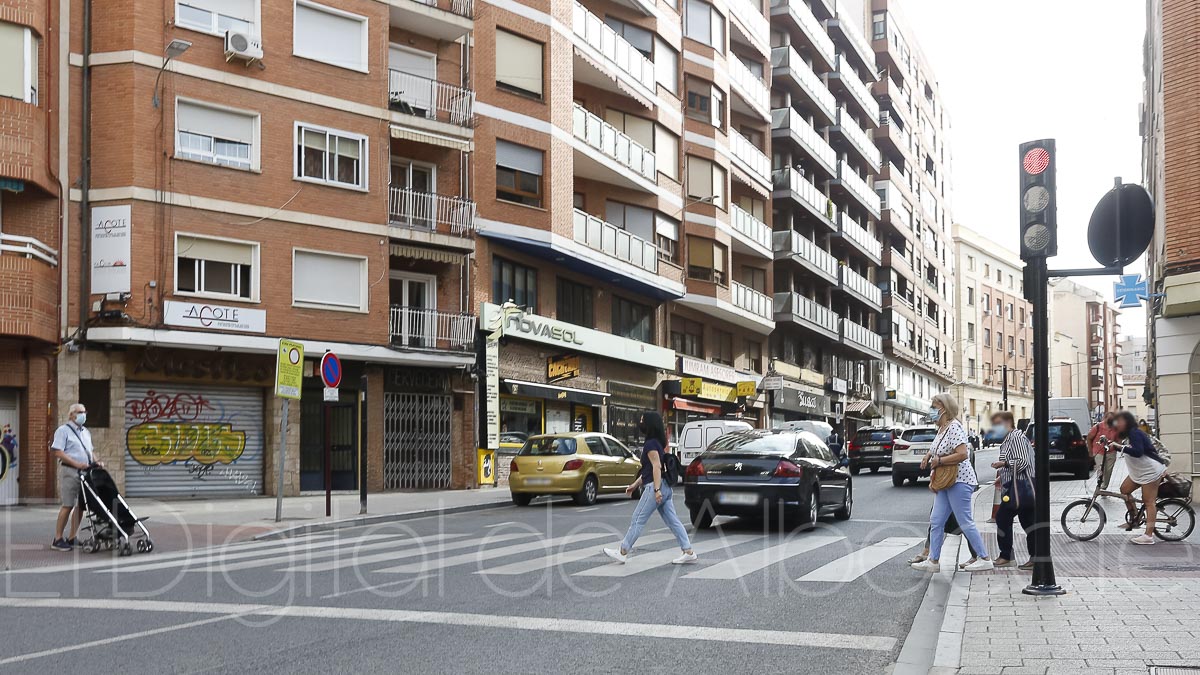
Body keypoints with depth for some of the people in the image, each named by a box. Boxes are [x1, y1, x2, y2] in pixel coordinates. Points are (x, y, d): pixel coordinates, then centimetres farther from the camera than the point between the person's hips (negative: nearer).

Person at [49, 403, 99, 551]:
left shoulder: (86, 432, 20)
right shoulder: (63, 430, -3)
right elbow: (57, 452, -13)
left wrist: (95, 461, 6)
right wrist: (76, 463, -20)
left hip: (86, 472, 7)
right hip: (70, 471, -7)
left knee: (80, 505, 7)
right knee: (67, 505, -9)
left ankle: (72, 538, 13)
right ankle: (57, 540, -4)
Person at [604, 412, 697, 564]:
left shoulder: (651, 444, -11)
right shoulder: (658, 443, 19)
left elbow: (657, 467, -21)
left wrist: (656, 489, -26)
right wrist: (635, 485, 26)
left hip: (655, 486, -10)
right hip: (665, 487, 10)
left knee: (638, 520, -2)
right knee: (672, 521, 6)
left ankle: (622, 552, 5)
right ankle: (689, 552, 1)